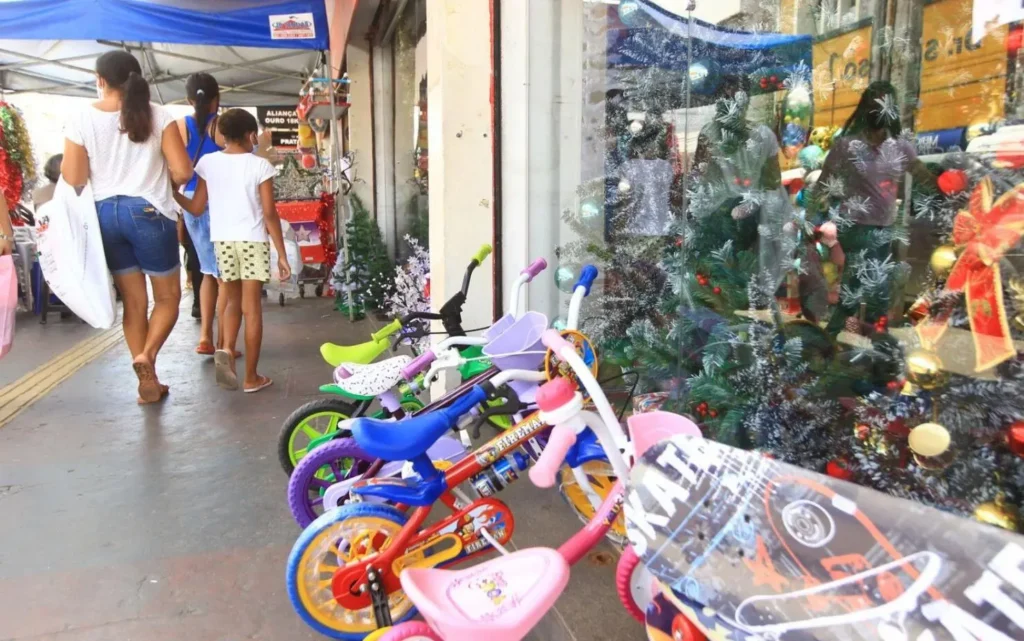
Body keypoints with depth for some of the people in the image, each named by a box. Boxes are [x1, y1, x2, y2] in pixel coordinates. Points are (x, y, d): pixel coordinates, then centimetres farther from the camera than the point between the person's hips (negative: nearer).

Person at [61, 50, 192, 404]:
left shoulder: (81, 120, -1)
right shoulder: (158, 115, -5)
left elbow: (74, 179, -2)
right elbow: (182, 172, -9)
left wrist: (63, 164, 20)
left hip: (105, 214, 3)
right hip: (149, 213, -3)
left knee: (134, 301, 12)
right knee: (168, 296, 12)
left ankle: (148, 380, 15)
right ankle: (146, 354, -13)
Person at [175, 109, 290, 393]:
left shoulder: (207, 162, 3)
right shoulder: (260, 166, -6)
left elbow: (196, 208, 5)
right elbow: (269, 213, -8)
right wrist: (282, 254, -4)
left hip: (222, 240, 3)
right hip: (253, 241, -3)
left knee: (233, 302, 19)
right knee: (252, 308, 2)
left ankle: (225, 349, -7)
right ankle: (251, 377, 8)